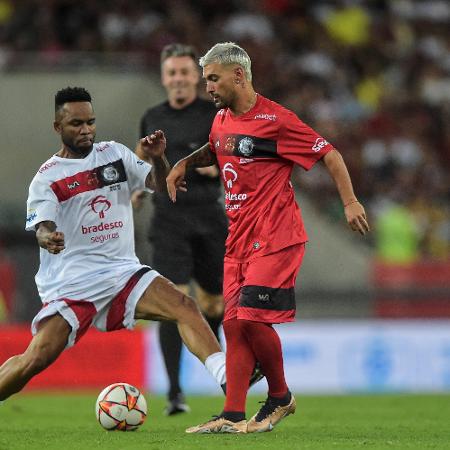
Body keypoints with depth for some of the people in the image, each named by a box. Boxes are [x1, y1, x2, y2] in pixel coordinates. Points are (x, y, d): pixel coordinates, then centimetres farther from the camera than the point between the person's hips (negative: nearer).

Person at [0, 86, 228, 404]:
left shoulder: (115, 154, 10)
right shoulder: (47, 177, -2)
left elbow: (159, 185, 5)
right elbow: (42, 227, -14)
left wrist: (158, 159, -18)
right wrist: (47, 238, -39)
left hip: (123, 270, 4)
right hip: (71, 281, -3)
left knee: (185, 306, -20)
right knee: (37, 358, -16)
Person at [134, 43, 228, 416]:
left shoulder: (216, 115, 1)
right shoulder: (152, 118, 9)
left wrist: (218, 167, -16)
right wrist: (140, 185, 11)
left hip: (209, 217, 0)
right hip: (169, 218, 0)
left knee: (212, 302, 9)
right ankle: (175, 392, -15)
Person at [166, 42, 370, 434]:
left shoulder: (275, 119, -12)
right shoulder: (221, 120, 12)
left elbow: (329, 154, -7)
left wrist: (350, 202, -11)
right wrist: (184, 163, 16)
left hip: (275, 239, -8)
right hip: (239, 238, 8)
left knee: (253, 317, -14)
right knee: (234, 324, 2)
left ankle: (280, 397, 8)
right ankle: (233, 416, 1)